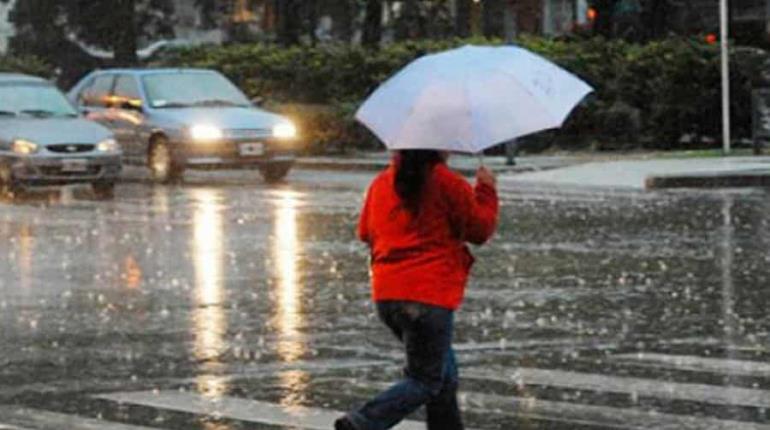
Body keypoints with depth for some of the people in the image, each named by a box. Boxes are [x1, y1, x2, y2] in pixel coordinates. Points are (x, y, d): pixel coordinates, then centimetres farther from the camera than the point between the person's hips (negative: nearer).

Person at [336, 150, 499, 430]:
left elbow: (365, 232, 20)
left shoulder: (381, 183, 9)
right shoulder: (447, 183, -8)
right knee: (425, 381, -1)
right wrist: (486, 189, 14)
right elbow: (480, 229, 0)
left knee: (445, 374, 20)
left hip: (386, 295, 7)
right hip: (429, 297, -7)